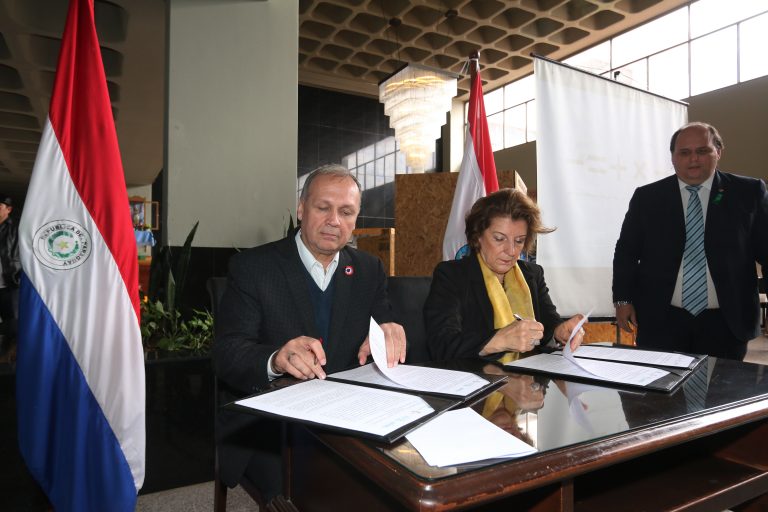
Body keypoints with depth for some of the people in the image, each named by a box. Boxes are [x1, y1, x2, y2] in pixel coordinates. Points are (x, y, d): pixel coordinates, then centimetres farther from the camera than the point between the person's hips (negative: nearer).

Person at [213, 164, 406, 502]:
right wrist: (275, 359, -34)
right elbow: (226, 353, -11)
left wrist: (390, 335, -22)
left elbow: (387, 333, 3)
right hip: (267, 424, -3)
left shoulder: (369, 270, 8)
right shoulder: (252, 267, -4)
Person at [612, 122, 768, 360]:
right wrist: (623, 300, -1)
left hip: (726, 323, 1)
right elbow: (626, 251, 5)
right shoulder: (647, 197, 3)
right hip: (660, 321, 0)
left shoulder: (749, 192, 3)